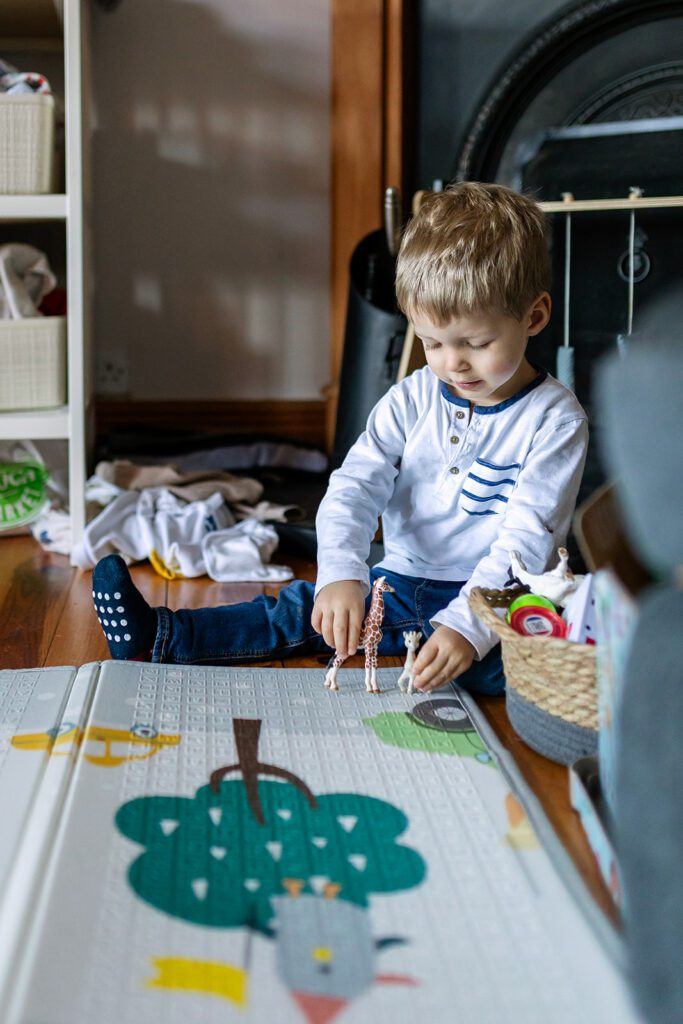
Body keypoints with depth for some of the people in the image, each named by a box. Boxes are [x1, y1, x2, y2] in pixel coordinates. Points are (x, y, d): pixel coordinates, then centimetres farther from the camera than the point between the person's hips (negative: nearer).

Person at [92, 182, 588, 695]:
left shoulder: (554, 419, -11)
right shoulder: (410, 400, 1)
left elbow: (527, 536, -19)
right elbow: (355, 488, -10)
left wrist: (468, 625, -33)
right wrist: (341, 574, -30)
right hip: (400, 588, 3)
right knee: (305, 608, -15)